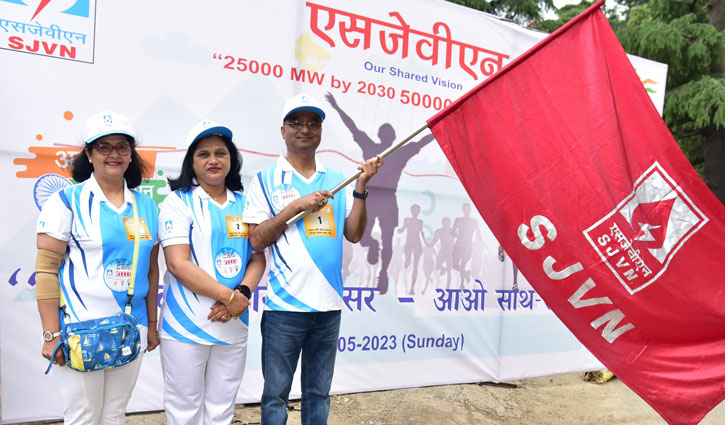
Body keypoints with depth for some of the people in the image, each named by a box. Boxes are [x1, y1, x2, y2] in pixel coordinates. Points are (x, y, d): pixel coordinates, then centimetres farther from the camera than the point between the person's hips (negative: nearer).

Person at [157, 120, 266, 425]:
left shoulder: (244, 204, 10)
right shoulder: (179, 202, -4)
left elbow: (258, 258, 7)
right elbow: (178, 264, -13)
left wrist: (243, 293, -12)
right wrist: (229, 295, -17)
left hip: (234, 325, 4)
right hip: (186, 326, -4)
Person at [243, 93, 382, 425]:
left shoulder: (336, 181, 10)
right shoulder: (266, 180, 1)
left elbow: (354, 234, 4)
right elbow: (256, 240, -6)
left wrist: (361, 188, -5)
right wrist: (296, 206, -14)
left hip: (328, 304, 3)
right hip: (284, 305, -3)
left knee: (318, 393, 15)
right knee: (276, 395, 6)